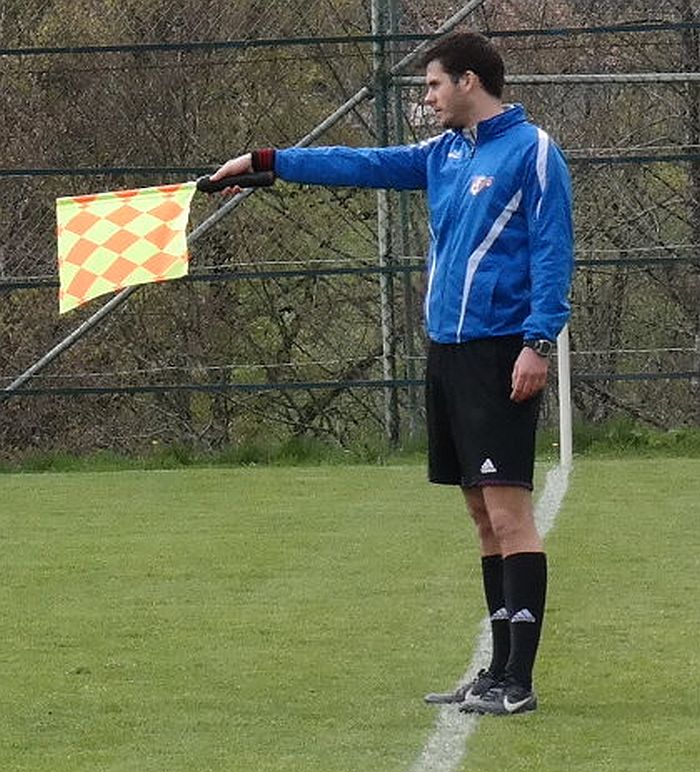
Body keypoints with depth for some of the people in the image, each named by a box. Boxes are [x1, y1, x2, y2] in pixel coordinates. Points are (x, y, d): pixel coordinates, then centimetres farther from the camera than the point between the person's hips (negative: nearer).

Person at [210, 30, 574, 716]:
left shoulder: (532, 151, -7)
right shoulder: (443, 155, 16)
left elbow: (552, 251, -12)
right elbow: (363, 165, 21)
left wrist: (538, 342, -19)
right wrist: (264, 162, 21)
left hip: (499, 354, -8)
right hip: (447, 351, 8)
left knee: (507, 509, -11)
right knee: (483, 515, 10)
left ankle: (518, 683, -12)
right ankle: (499, 672, 13)